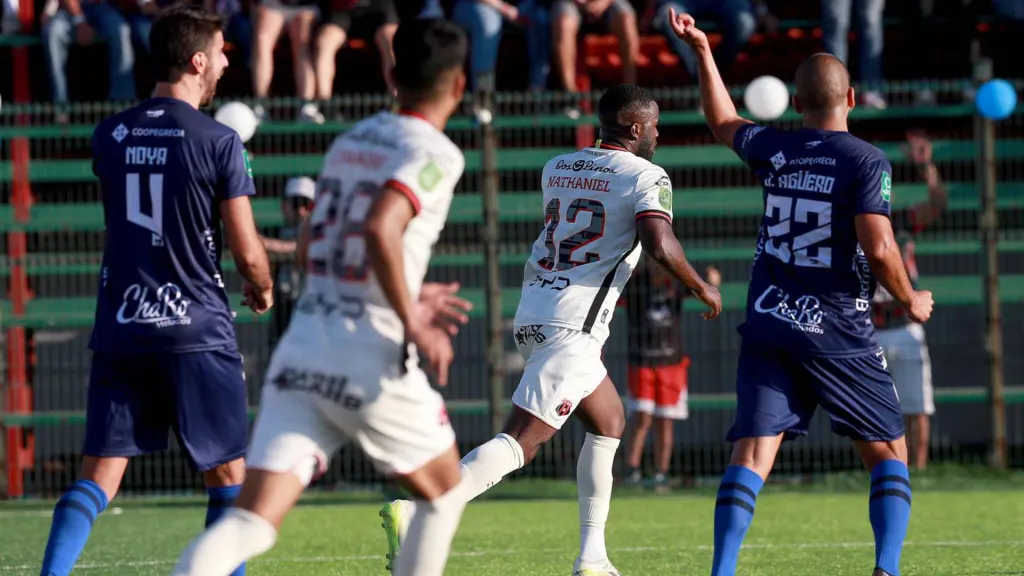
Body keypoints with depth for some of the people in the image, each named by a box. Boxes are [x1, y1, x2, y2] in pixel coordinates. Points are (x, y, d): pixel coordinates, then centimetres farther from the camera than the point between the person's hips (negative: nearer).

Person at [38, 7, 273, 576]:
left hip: (120, 330, 4)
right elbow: (248, 254, -8)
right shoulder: (220, 142, -9)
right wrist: (264, 290, 15)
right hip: (196, 330, -4)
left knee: (97, 479, 3)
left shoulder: (110, 136, 6)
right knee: (228, 476, 10)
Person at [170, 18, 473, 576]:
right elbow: (380, 230, -24)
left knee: (253, 519, -3)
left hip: (301, 350, 6)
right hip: (370, 361, -6)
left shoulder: (352, 139, 16)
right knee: (445, 493, 20)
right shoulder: (435, 153, -7)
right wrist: (413, 323, -14)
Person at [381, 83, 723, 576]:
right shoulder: (645, 177, -4)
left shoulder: (555, 169, 16)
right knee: (521, 441, -14)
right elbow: (660, 246, -18)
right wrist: (701, 287, -2)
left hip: (532, 314, 9)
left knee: (609, 423, 24)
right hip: (572, 326, -8)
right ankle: (414, 511, -31)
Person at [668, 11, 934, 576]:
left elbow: (724, 123, 28)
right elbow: (879, 249, -17)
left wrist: (702, 51, 37)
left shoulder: (772, 149, 6)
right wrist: (910, 301, 1)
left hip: (768, 326, 3)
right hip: (838, 333, -3)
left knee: (752, 455, -4)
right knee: (888, 454, 10)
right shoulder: (866, 161, -8)